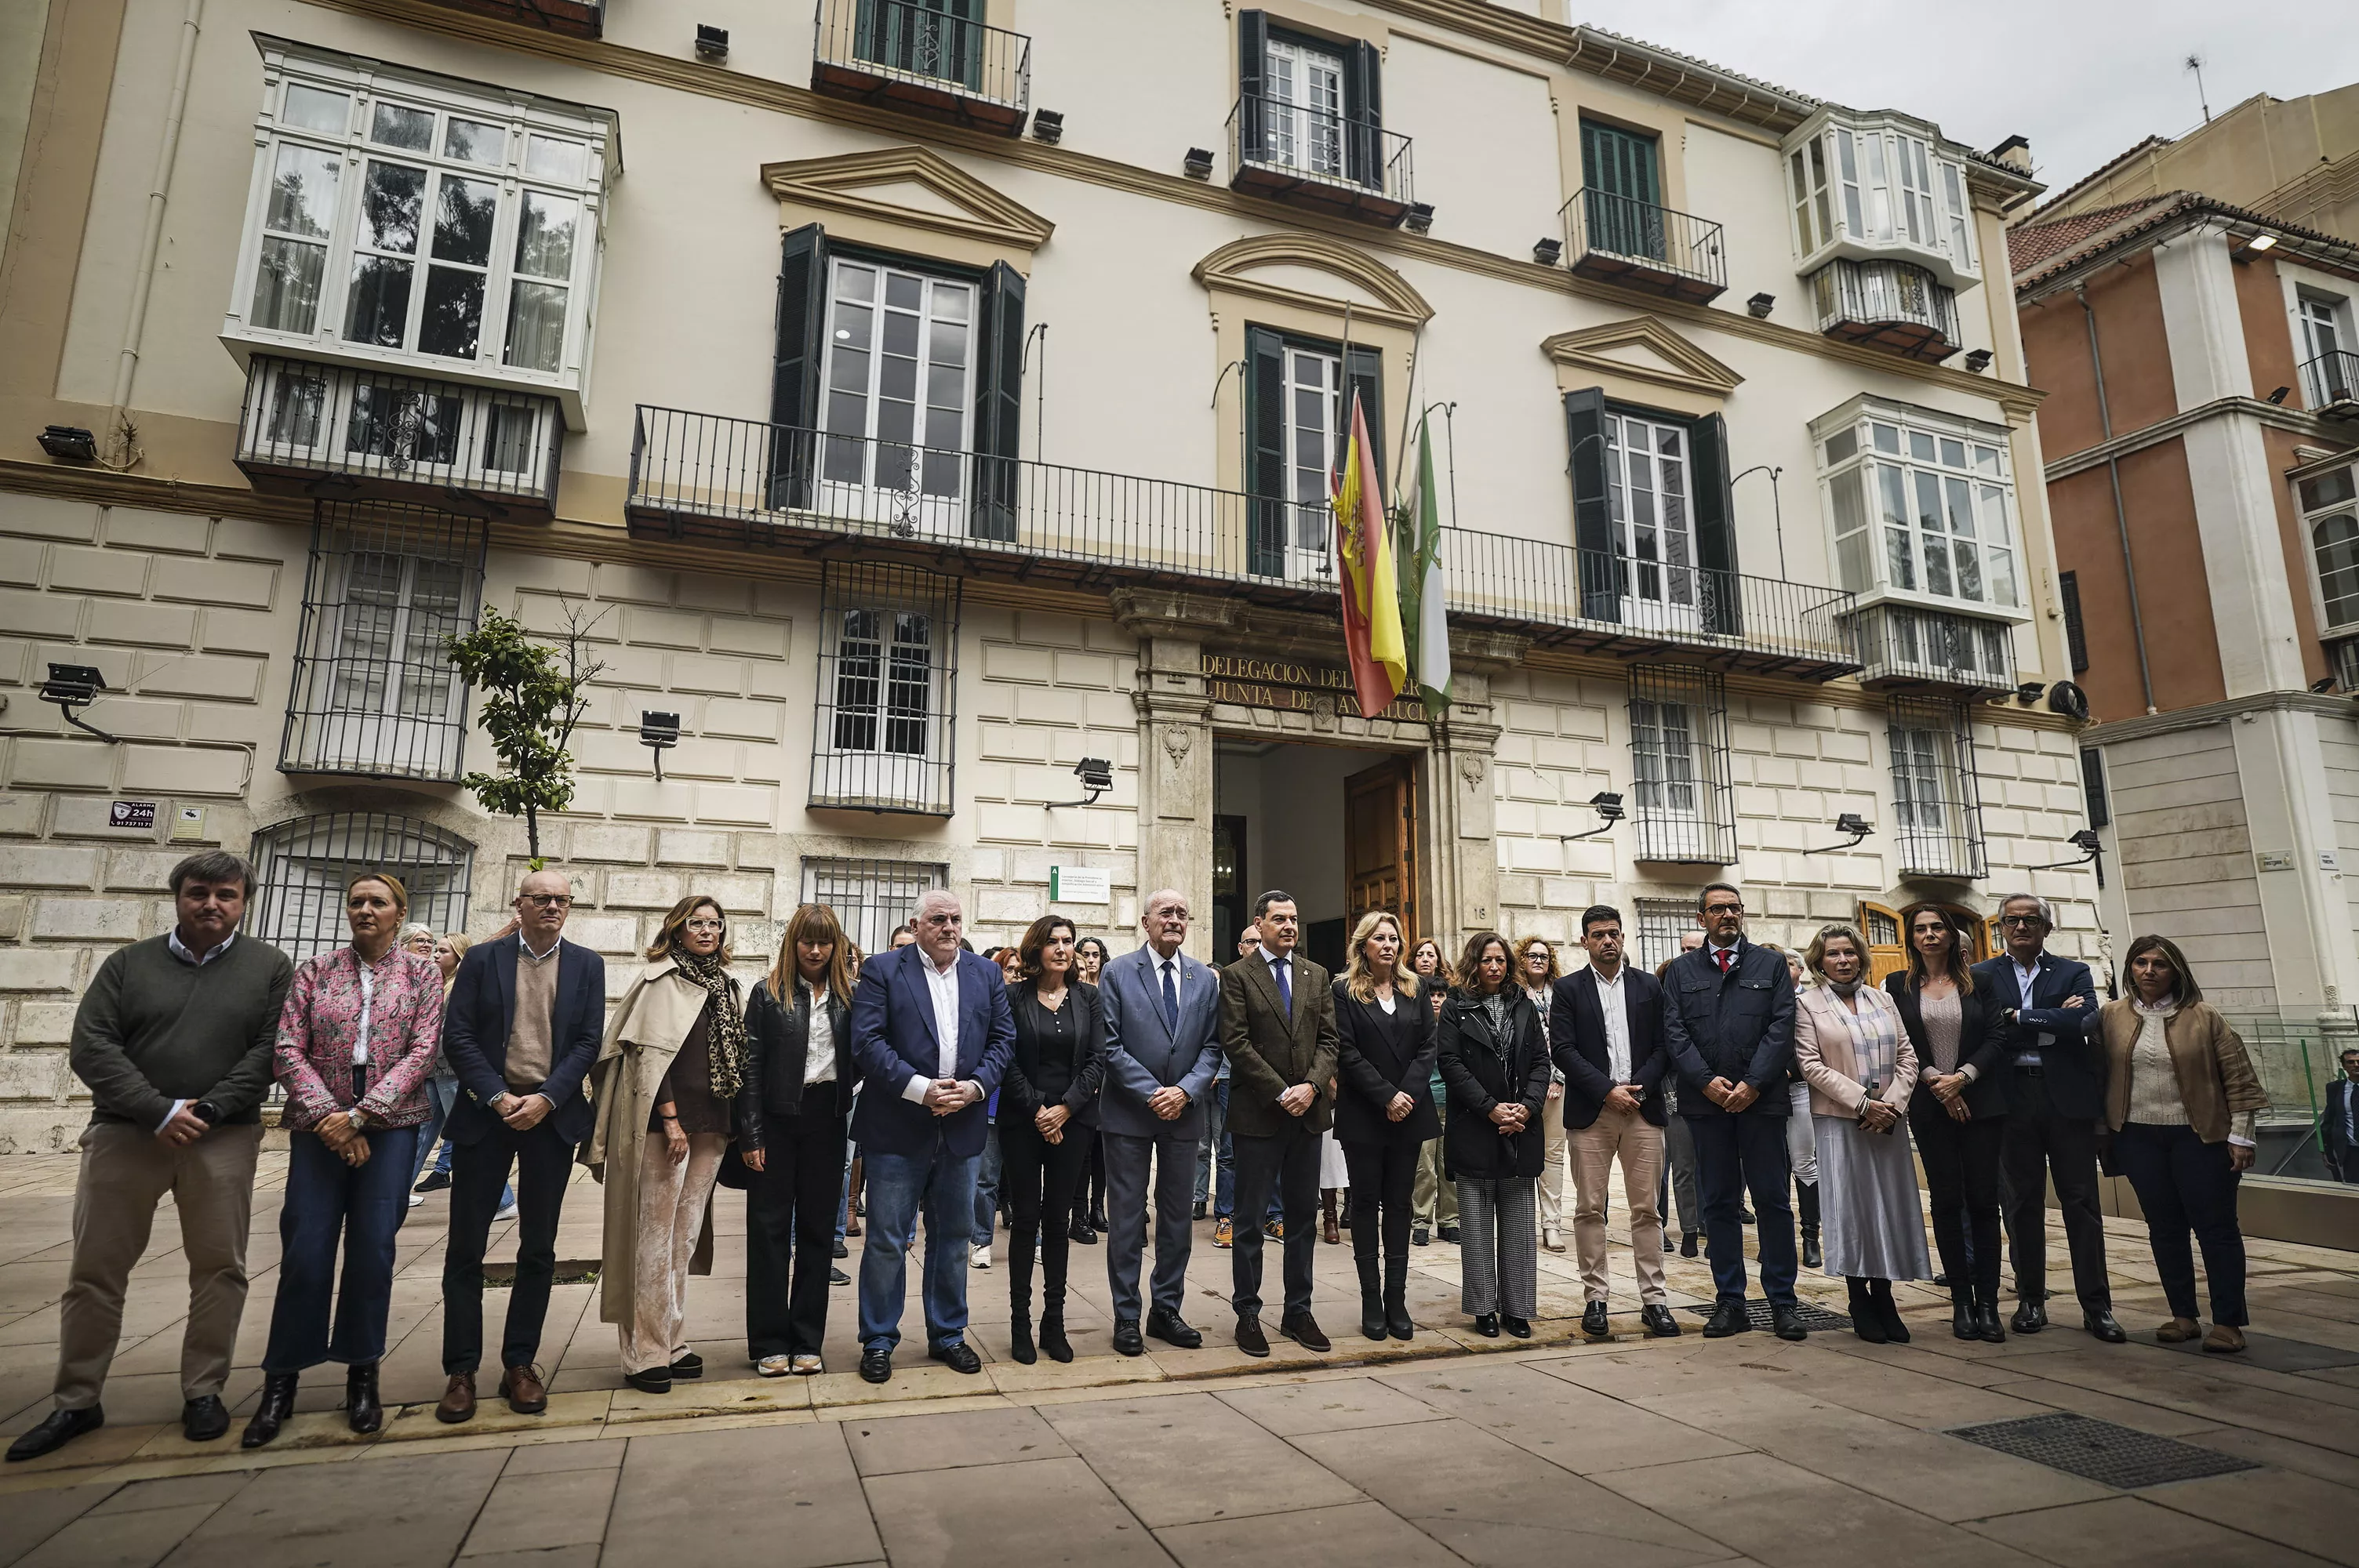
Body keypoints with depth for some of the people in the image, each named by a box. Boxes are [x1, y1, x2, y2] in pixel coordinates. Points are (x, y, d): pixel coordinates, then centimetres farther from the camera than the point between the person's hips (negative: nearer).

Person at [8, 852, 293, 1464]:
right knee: (95, 1271, 7)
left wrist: (207, 1110, -13)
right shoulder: (128, 964, 7)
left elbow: (269, 1050, -3)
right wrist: (158, 1112, -13)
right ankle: (76, 1402, 21)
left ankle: (204, 1391, 16)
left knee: (220, 1267, 2)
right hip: (125, 1133, 1)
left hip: (224, 1139, -1)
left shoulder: (269, 967, 3)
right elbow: (91, 1048, -2)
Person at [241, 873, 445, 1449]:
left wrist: (358, 1114, -13)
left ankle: (362, 1376, 16)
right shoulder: (314, 971, 7)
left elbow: (423, 1052, -5)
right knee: (305, 1251, 0)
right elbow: (287, 1049, 1)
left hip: (390, 1126, -1)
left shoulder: (422, 973, 3)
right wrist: (326, 1116, -11)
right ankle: (281, 1381, 15)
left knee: (372, 1248, 2)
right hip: (319, 1125, 1)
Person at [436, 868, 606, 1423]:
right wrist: (498, 1097, -13)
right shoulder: (483, 959, 3)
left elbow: (588, 1042, 0)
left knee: (538, 1249, 7)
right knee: (465, 1248, 3)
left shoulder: (587, 965, 5)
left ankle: (520, 1364, 18)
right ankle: (461, 1371, 15)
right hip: (487, 1111, -1)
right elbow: (457, 1036, -3)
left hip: (551, 1115, 1)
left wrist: (546, 1099, -12)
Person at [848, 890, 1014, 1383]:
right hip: (897, 1128, -4)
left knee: (953, 1236, 15)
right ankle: (878, 1341, 21)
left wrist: (975, 1086, -10)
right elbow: (867, 1042, -12)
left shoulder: (986, 974, 9)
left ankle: (948, 1334, 30)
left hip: (962, 1127, 4)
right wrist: (921, 1089, -19)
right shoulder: (881, 971, -4)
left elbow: (1003, 1038, 6)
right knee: (887, 1240, 5)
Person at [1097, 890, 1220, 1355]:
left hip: (1183, 1111, 4)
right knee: (1127, 1218, 4)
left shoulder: (1205, 979, 6)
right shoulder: (1117, 973, -5)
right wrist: (1152, 1094, -15)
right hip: (1129, 1113, -3)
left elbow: (1212, 1047, 4)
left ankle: (1167, 1309, 26)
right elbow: (1110, 1045, -9)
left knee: (1177, 1218, 12)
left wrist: (1185, 1091, -12)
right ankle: (1126, 1317, 16)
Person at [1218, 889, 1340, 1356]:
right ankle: (1248, 1313, 16)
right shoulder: (1237, 976, -3)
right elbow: (1236, 1044, -10)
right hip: (1258, 1113, -4)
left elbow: (1328, 1038, 7)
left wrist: (1312, 1085, -9)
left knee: (1303, 1217, 11)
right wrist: (1280, 1092, -14)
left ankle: (1298, 1312, 22)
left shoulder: (1317, 975, 11)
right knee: (1251, 1219, 4)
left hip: (1308, 1111, 4)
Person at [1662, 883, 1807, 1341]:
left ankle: (1783, 1301, 12)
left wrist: (1752, 1083, -10)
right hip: (1706, 1100, 1)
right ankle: (1730, 1302, 13)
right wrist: (1707, 1081, -10)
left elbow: (1782, 1027, -1)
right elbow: (1674, 1033, 3)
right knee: (1719, 1203, 6)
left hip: (1761, 1098, -1)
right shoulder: (1682, 970, 10)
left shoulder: (1771, 964, 9)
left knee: (1772, 1199, 2)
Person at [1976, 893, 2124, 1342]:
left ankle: (2096, 1305, 12)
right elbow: (1986, 1035, -5)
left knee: (2081, 1202, 3)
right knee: (2023, 1203, 7)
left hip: (2068, 1098, 0)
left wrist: (2021, 1017, -11)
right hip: (2014, 1100, 0)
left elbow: (2087, 1022, -11)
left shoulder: (2073, 972, 8)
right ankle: (2031, 1300, 16)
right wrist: (2052, 1023, -10)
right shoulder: (1983, 976, 7)